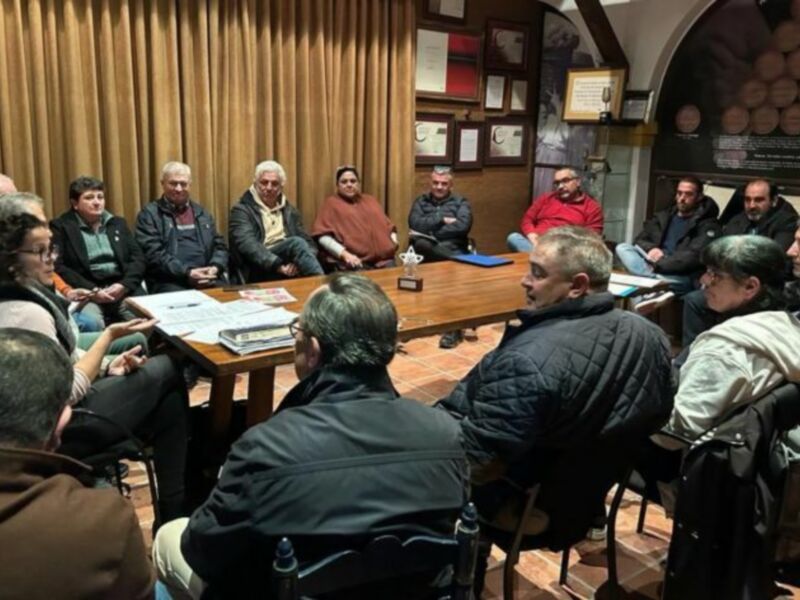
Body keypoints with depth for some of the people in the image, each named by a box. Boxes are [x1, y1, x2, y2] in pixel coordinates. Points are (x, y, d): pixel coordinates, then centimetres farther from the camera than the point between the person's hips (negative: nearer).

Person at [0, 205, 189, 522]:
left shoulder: (28, 295, 5)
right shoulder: (26, 313, -26)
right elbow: (68, 393, -24)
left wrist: (107, 366, -2)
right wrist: (109, 336, -19)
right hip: (59, 430, -9)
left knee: (166, 399, 7)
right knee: (166, 371, -3)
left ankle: (173, 507, 18)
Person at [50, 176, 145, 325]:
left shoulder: (118, 223, 20)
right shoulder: (61, 226, 7)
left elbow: (138, 258, 12)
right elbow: (58, 267, -3)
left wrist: (123, 285, -7)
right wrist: (92, 290, -14)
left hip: (124, 289, 4)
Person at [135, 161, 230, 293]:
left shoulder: (202, 213, 22)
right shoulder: (149, 214, 7)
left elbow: (220, 246, 19)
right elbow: (153, 254, -5)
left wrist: (215, 267, -3)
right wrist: (187, 273, -16)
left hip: (208, 278, 4)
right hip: (170, 281, -4)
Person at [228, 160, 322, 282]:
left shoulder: (290, 211, 22)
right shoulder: (242, 211, 6)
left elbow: (308, 242, 12)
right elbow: (248, 245, -11)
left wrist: (300, 262, -13)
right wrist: (279, 266, -24)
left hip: (291, 271, 5)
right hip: (258, 270, -4)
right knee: (296, 242, -30)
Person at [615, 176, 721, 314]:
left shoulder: (707, 225, 0)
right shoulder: (663, 216, 19)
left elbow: (694, 257, -14)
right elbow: (639, 240, 15)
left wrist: (657, 265, -24)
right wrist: (650, 249, -11)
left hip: (681, 276, -6)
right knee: (622, 248, -19)